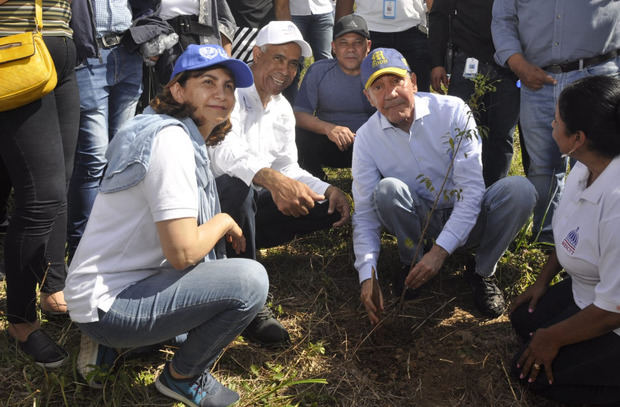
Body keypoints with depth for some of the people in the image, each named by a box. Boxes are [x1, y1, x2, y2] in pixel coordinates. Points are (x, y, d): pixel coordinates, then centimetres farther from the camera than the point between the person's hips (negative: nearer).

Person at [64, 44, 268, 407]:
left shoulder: (190, 138, 11)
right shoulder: (171, 139, -20)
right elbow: (182, 251, -25)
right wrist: (223, 222, -8)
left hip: (133, 277, 10)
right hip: (106, 303, -10)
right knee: (250, 280, -21)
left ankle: (111, 342, 16)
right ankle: (183, 376, 5)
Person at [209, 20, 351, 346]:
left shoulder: (282, 109, 10)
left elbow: (287, 169, 9)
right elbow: (224, 151, -32)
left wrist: (327, 190, -9)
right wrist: (271, 179, -50)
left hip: (248, 208, 8)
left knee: (330, 207, -3)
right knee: (236, 186, -41)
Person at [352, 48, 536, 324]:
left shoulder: (453, 111, -16)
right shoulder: (366, 139, -10)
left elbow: (472, 188, -20)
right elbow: (364, 214, -10)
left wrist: (440, 250, -29)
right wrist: (367, 276, -23)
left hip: (466, 219, 0)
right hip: (419, 223, 0)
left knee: (520, 190, -28)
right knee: (388, 189, -31)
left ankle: (482, 272, -6)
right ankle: (411, 264, -5)